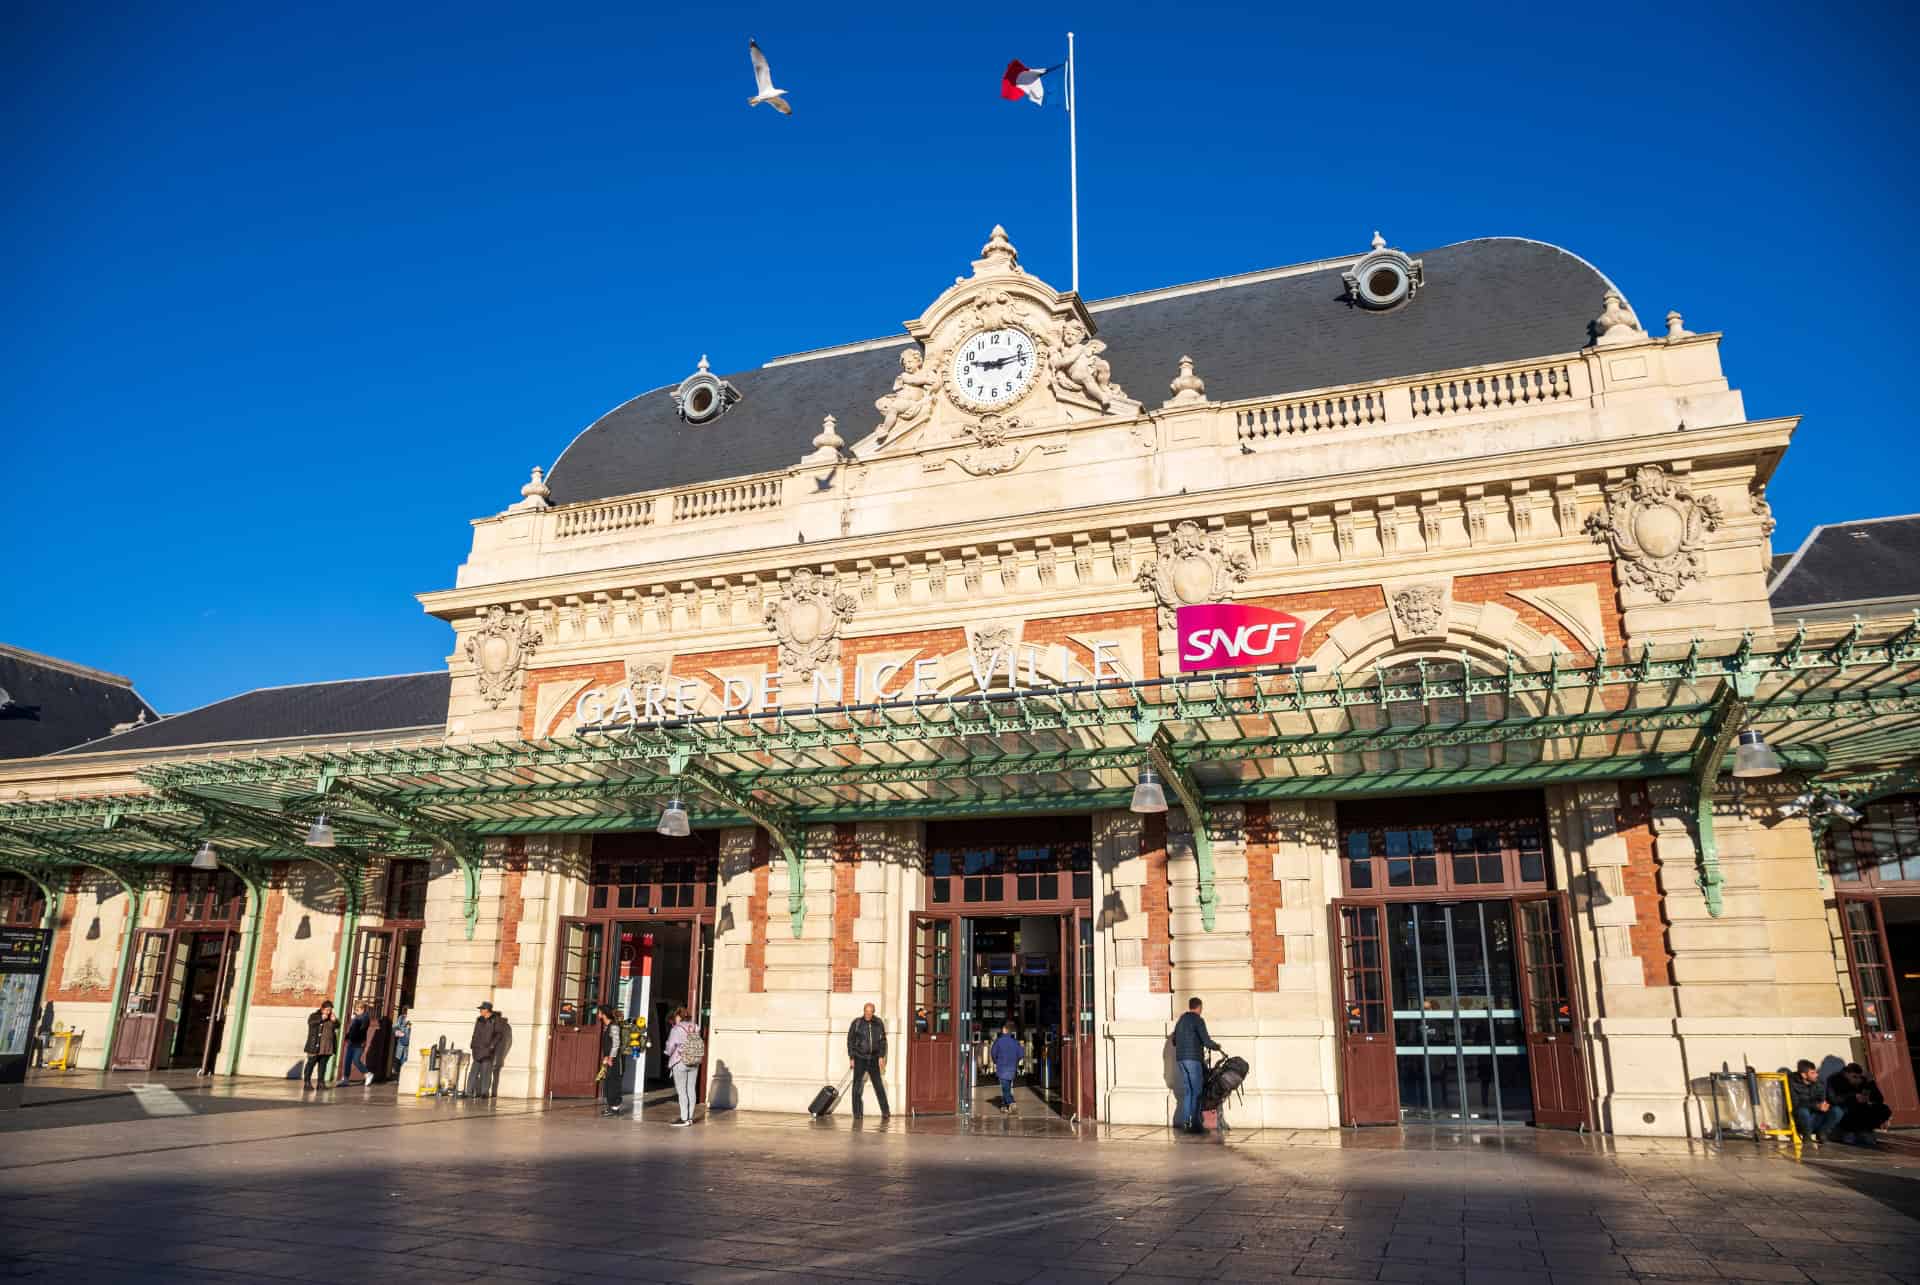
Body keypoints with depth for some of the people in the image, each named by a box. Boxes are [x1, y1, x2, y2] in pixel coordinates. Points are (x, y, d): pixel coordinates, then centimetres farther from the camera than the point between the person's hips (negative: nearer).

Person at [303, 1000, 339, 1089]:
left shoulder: (331, 1017, 16)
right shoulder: (314, 1015, 0)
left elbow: (337, 1026, 15)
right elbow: (311, 1022, -18)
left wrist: (334, 1020, -2)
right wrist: (321, 1019, -19)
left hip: (327, 1047, 5)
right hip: (315, 1046, -5)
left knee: (323, 1064, 7)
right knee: (311, 1063, 0)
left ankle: (321, 1082, 10)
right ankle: (307, 1081, 7)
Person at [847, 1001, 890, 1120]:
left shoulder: (878, 1023, 3)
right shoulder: (857, 1023, -3)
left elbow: (883, 1040, 7)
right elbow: (850, 1040, 1)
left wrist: (881, 1056, -2)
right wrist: (851, 1058, -3)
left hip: (874, 1059, 1)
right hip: (859, 1058, -1)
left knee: (878, 1085, 2)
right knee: (857, 1085, 0)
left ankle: (885, 1111, 8)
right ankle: (857, 1112, 7)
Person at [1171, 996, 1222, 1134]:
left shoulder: (1180, 1020, 17)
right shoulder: (1198, 1020, -8)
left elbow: (1174, 1041, 23)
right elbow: (1206, 1041, -14)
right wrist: (1216, 1047, 6)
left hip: (1180, 1059, 7)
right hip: (1193, 1059, -7)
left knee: (1187, 1091, 12)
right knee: (1196, 1092, -2)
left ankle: (1184, 1122, 10)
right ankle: (1194, 1124, -4)